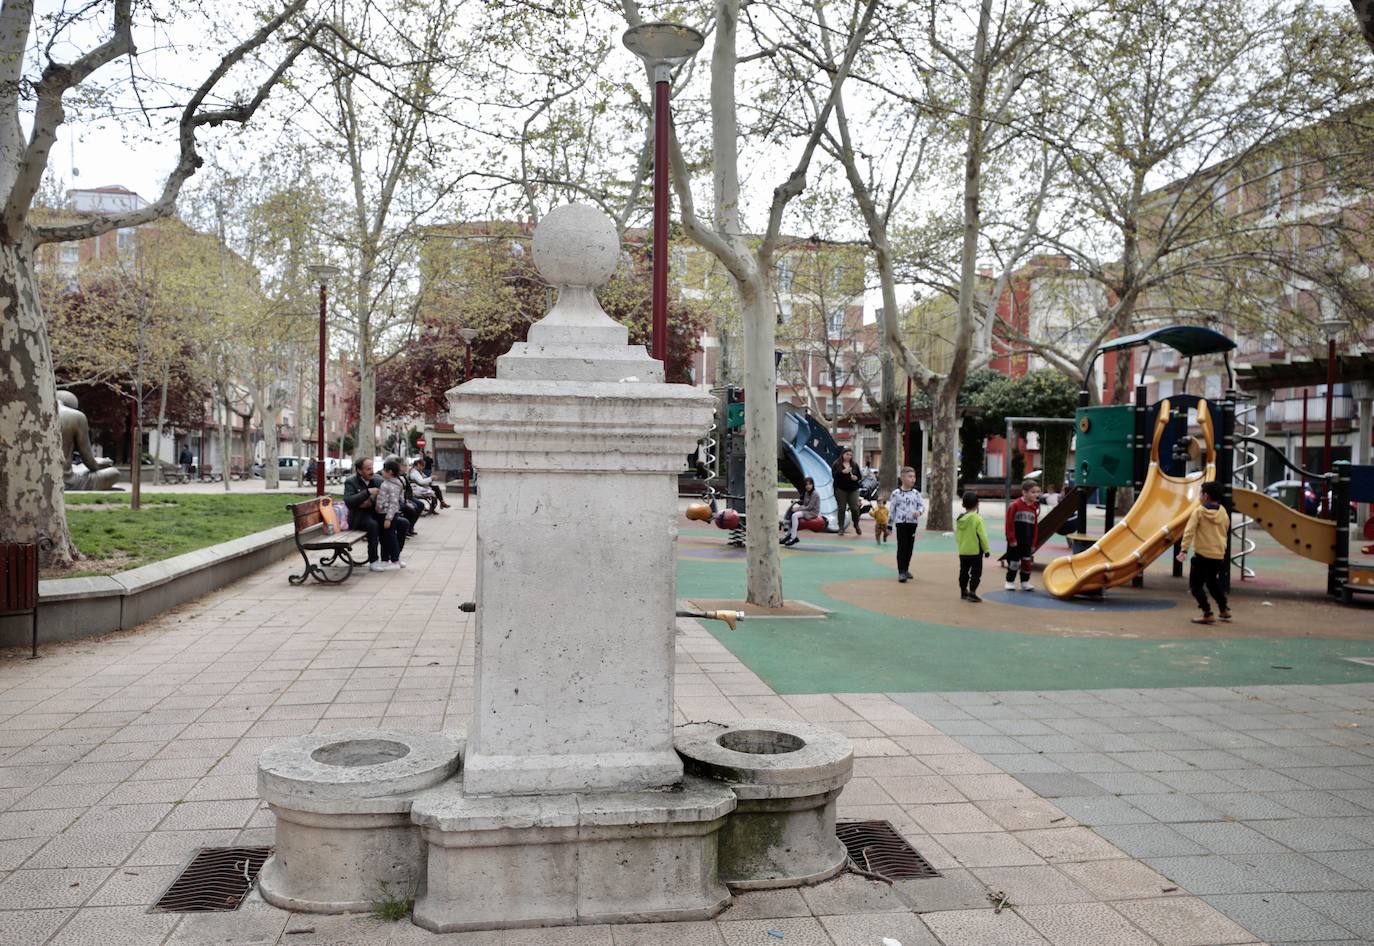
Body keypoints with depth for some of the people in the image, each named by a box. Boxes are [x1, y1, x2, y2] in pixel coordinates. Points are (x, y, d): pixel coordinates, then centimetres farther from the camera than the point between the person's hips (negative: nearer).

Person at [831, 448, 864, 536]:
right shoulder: (836, 464, 2)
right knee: (842, 509, 0)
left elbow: (860, 476, 13)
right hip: (841, 489, -2)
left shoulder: (855, 465, 11)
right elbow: (834, 475, -10)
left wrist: (856, 477, -9)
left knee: (855, 508, -5)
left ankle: (856, 525, 18)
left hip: (853, 489, 2)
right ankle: (841, 528, 9)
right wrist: (843, 472, -23)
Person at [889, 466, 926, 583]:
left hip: (913, 523, 4)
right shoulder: (896, 493, -6)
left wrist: (919, 512, -19)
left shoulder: (916, 493, 4)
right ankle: (901, 572, -3)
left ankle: (906, 569, 25)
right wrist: (890, 526, -2)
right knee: (902, 547, -5)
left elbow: (922, 505, 5)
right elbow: (892, 510, -2)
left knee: (909, 547, 11)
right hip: (901, 523, -4)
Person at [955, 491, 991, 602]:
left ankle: (963, 591, 26)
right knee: (976, 573, 1)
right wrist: (986, 549, -5)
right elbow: (982, 536, -14)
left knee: (964, 571, 16)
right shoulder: (977, 519, -15)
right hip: (975, 551, -6)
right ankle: (972, 592, -6)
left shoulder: (959, 519, 1)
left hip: (962, 551, 6)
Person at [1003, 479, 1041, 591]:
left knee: (1027, 561, 9)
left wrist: (1033, 543, 8)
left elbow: (1034, 527, 9)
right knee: (1014, 561, 3)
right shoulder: (1015, 505, -13)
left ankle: (1025, 582, 22)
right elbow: (1009, 523, -12)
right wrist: (1011, 539, -12)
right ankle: (1010, 582, 17)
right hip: (1015, 541, -5)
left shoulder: (1034, 507, 5)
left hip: (1027, 542, 5)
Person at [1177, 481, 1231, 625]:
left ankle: (1207, 614, -7)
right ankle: (1224, 610, 33)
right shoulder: (1223, 512, 6)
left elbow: (1189, 531, -17)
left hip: (1202, 554, -6)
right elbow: (1226, 531, 17)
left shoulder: (1199, 511, -9)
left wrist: (1183, 549, -20)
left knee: (1195, 585, 2)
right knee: (1213, 582, 26)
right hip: (1219, 554, 6)